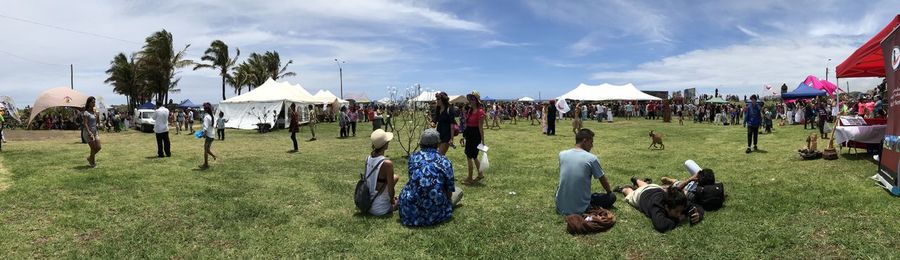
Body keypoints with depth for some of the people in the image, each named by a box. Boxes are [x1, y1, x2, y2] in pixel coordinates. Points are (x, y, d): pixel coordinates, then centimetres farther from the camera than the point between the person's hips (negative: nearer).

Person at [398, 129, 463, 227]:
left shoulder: (413, 157, 1)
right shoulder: (445, 162, -4)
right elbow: (449, 192, 1)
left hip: (409, 211, 3)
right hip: (434, 214, -3)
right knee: (459, 191, 21)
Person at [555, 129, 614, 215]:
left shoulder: (562, 154, 0)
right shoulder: (592, 158, -12)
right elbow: (604, 182, 4)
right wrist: (610, 192, 27)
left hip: (561, 208, 3)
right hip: (581, 209, -3)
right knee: (612, 197, 15)